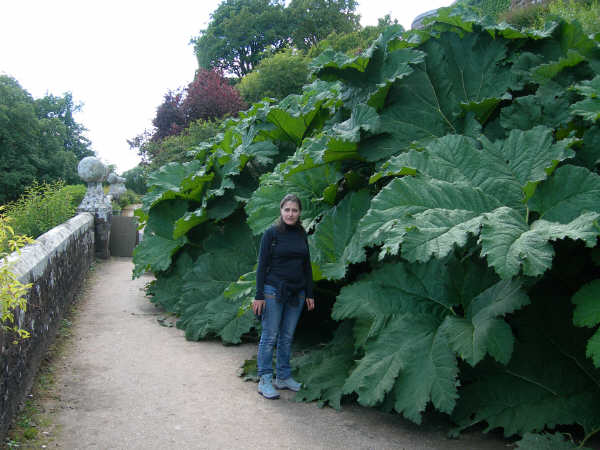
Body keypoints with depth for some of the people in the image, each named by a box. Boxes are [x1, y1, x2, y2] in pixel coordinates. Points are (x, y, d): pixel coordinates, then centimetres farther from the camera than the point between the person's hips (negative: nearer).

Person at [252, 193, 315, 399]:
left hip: (296, 293, 5)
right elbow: (262, 265, -8)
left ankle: (283, 377, 20)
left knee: (287, 337, 11)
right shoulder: (271, 233, -6)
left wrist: (309, 294, 12)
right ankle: (265, 381, 4)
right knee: (269, 336, -2)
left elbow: (307, 265, 14)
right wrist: (259, 295, -12)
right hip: (273, 291, -5)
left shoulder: (301, 234, 9)